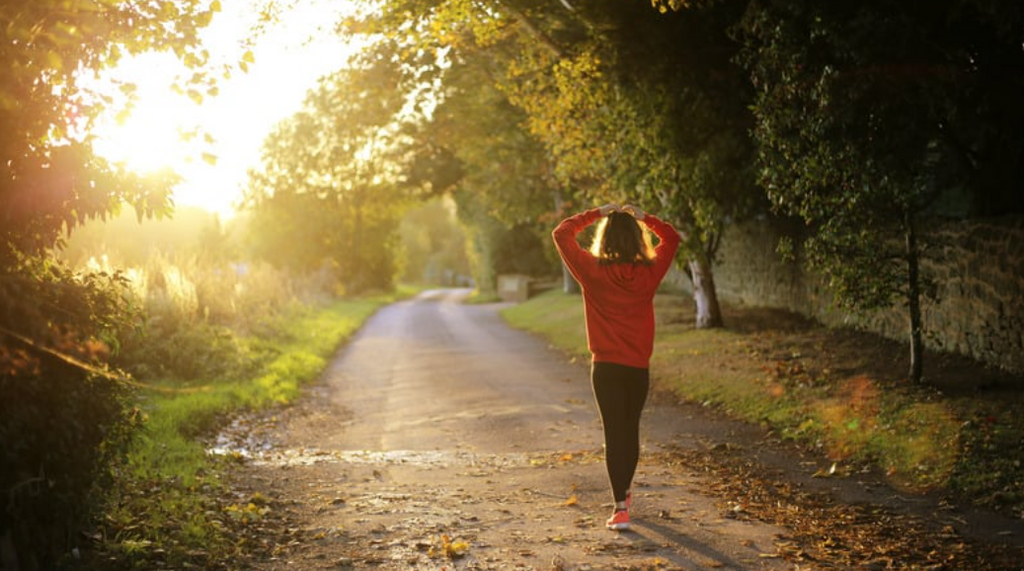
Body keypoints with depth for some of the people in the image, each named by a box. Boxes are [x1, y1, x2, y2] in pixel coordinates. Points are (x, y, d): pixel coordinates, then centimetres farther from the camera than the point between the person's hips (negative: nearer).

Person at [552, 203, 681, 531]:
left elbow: (562, 233, -1)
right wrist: (643, 217, 9)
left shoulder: (593, 271, -11)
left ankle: (621, 509, -9)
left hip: (606, 367, -3)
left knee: (614, 433, -1)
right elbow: (671, 238, 14)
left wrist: (595, 214, 3)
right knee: (631, 430, 19)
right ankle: (624, 492, 38)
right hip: (639, 367, 3)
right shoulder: (649, 272, -4)